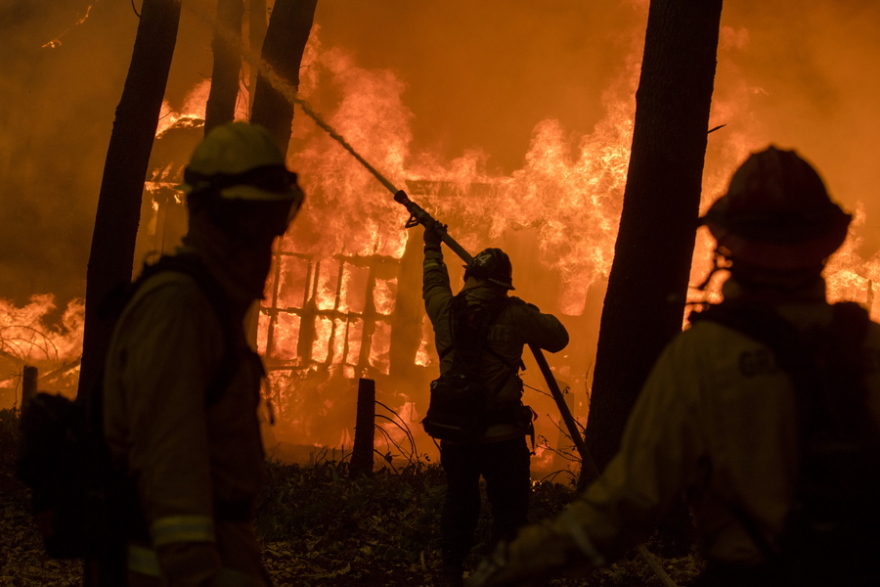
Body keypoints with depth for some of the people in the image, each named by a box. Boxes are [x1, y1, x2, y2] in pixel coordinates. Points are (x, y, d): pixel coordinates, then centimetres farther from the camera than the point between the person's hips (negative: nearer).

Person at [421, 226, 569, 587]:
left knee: (459, 504, 19)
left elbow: (433, 283, 22)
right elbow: (559, 338, 1)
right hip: (501, 435, -4)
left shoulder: (445, 311, 0)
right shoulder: (514, 315, -9)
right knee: (509, 511, 3)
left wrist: (432, 247, 38)